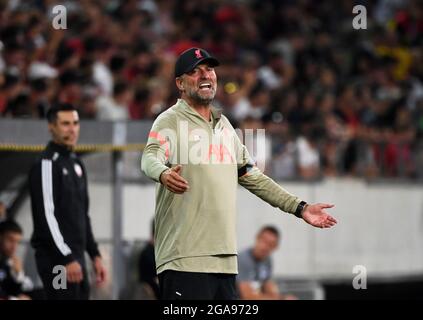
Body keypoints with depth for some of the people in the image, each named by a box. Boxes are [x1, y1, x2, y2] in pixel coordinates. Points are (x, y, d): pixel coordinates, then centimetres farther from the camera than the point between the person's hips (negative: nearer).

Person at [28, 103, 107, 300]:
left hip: (75, 256, 9)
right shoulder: (46, 164, -10)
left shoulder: (76, 163, 19)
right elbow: (46, 215, -17)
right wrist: (67, 258, -21)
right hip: (56, 258, -9)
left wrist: (95, 254, 19)